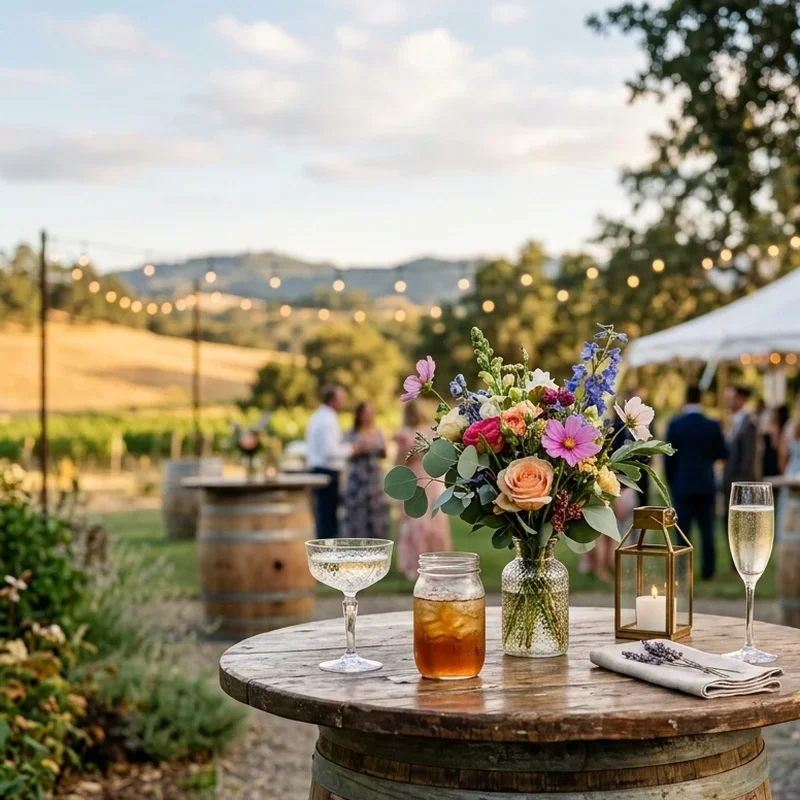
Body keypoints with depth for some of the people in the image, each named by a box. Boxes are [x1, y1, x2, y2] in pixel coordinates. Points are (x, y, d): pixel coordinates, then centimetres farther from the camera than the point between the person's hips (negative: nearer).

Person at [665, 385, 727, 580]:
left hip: (682, 484, -1)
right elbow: (721, 453, 6)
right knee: (707, 531, 6)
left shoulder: (675, 424, -7)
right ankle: (708, 572, 6)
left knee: (683, 530, 2)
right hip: (706, 484, 1)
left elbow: (670, 456, -5)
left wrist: (671, 482, 7)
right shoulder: (713, 425, -3)